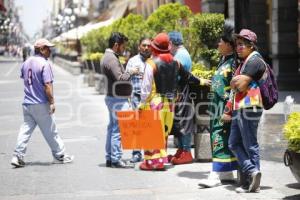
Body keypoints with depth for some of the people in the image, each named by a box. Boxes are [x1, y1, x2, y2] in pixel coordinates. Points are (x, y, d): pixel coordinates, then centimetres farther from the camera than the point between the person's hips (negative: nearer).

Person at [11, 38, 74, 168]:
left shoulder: (26, 63, 9)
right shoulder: (44, 64, -15)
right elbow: (47, 85, -19)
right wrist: (52, 102, -14)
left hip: (27, 103, 7)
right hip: (41, 104, -7)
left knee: (25, 130, 8)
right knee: (50, 131, 4)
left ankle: (18, 156, 1)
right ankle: (59, 155, 15)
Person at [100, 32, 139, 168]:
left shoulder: (110, 57, 17)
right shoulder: (111, 59, -16)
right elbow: (120, 78, -25)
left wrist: (129, 72, 8)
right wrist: (131, 72, -10)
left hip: (113, 98, 11)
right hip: (118, 99, -11)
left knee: (112, 127, 14)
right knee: (118, 129, -8)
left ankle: (109, 158, 19)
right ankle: (116, 159, -5)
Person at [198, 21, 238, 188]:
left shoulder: (233, 63, -14)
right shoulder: (224, 60, 15)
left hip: (225, 105, -10)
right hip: (218, 106, 10)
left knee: (220, 138, -10)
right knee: (221, 138, 12)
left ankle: (216, 175, -10)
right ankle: (227, 172, 20)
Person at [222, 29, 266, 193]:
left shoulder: (254, 61, -10)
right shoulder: (244, 62, 22)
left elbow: (240, 85, -20)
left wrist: (233, 83, 2)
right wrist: (229, 109, 18)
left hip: (248, 109, -10)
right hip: (239, 109, 10)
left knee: (250, 145, -5)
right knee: (234, 143, 8)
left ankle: (253, 183, 1)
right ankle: (252, 172, 5)